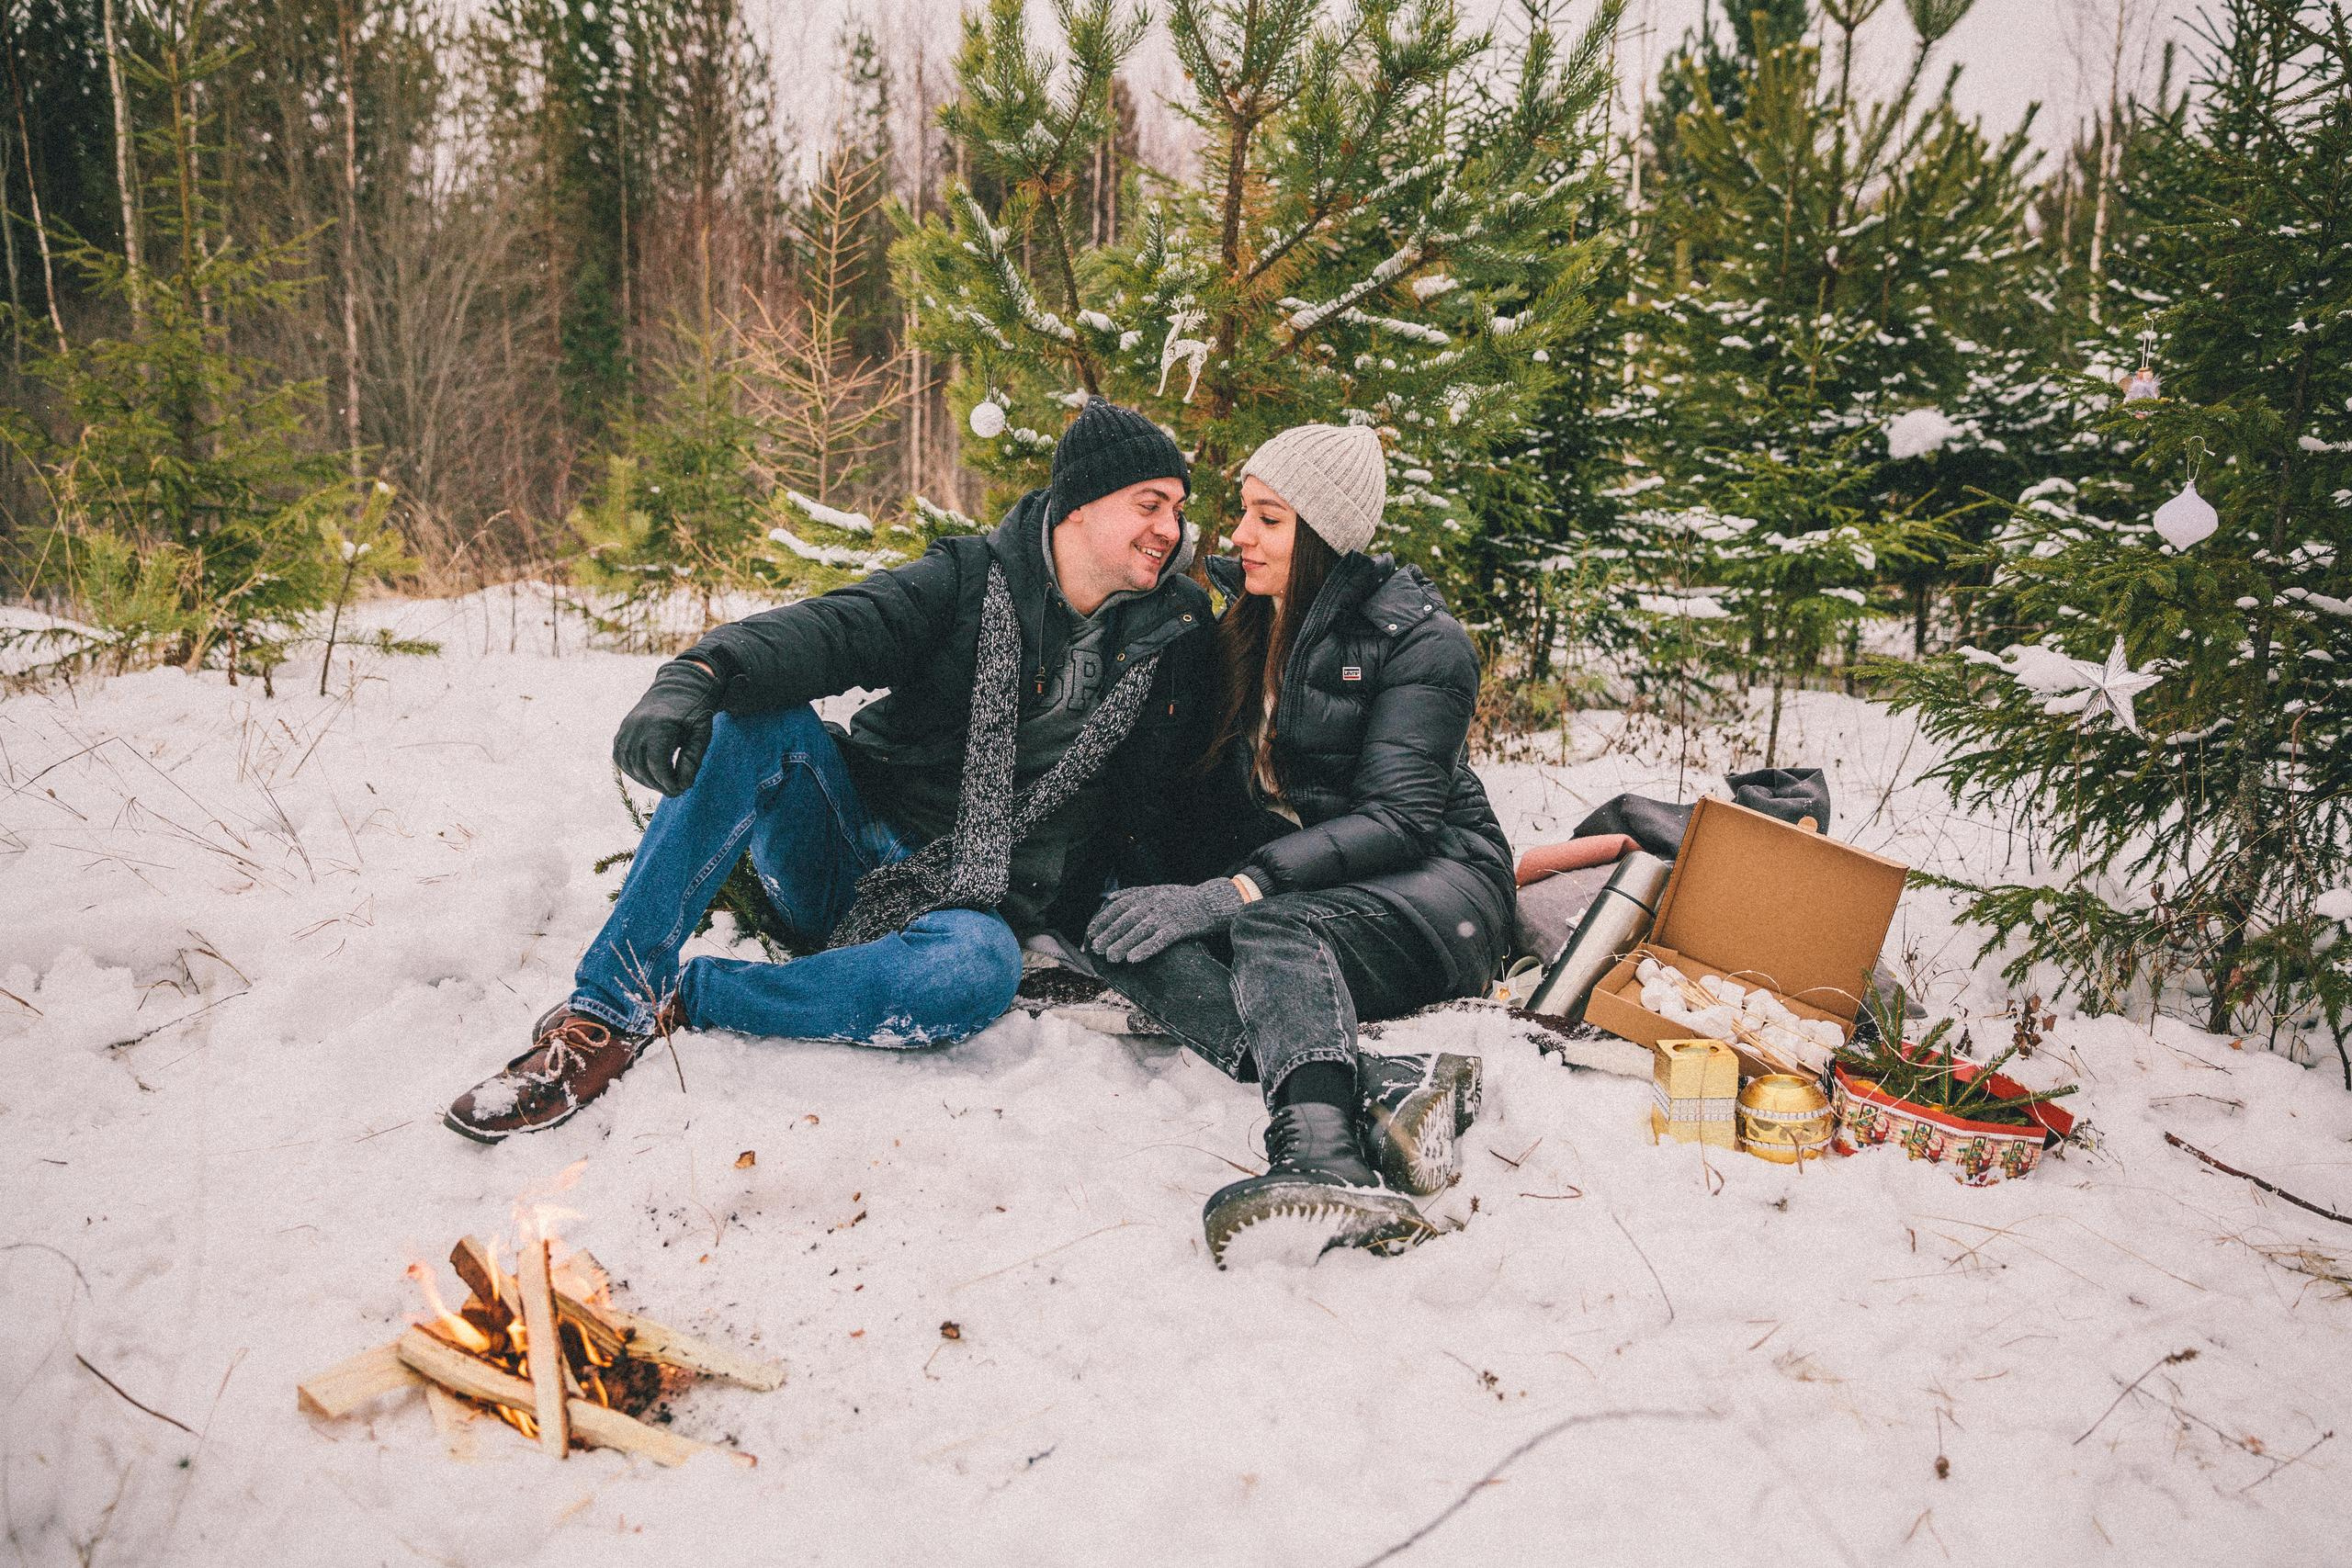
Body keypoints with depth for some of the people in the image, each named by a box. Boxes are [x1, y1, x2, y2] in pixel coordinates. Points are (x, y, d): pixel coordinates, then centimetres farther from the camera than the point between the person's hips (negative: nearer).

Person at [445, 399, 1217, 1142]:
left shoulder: (1178, 636, 3)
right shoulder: (972, 578, -3)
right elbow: (836, 629, -20)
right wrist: (697, 676, -38)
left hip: (968, 906, 0)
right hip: (843, 860, 1)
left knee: (978, 968, -38)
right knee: (760, 714, -28)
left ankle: (677, 1002, -23)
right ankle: (609, 1008, -24)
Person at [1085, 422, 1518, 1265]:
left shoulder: (1418, 638, -7)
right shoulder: (1245, 620, 13)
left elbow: (1399, 816, -17)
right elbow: (1218, 788, 17)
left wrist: (1238, 891, -29)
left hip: (1424, 887, -5)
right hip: (1270, 887, 6)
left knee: (1273, 929, -37)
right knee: (1125, 931, -23)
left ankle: (1320, 1156, -65)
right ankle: (1383, 1091, -44)